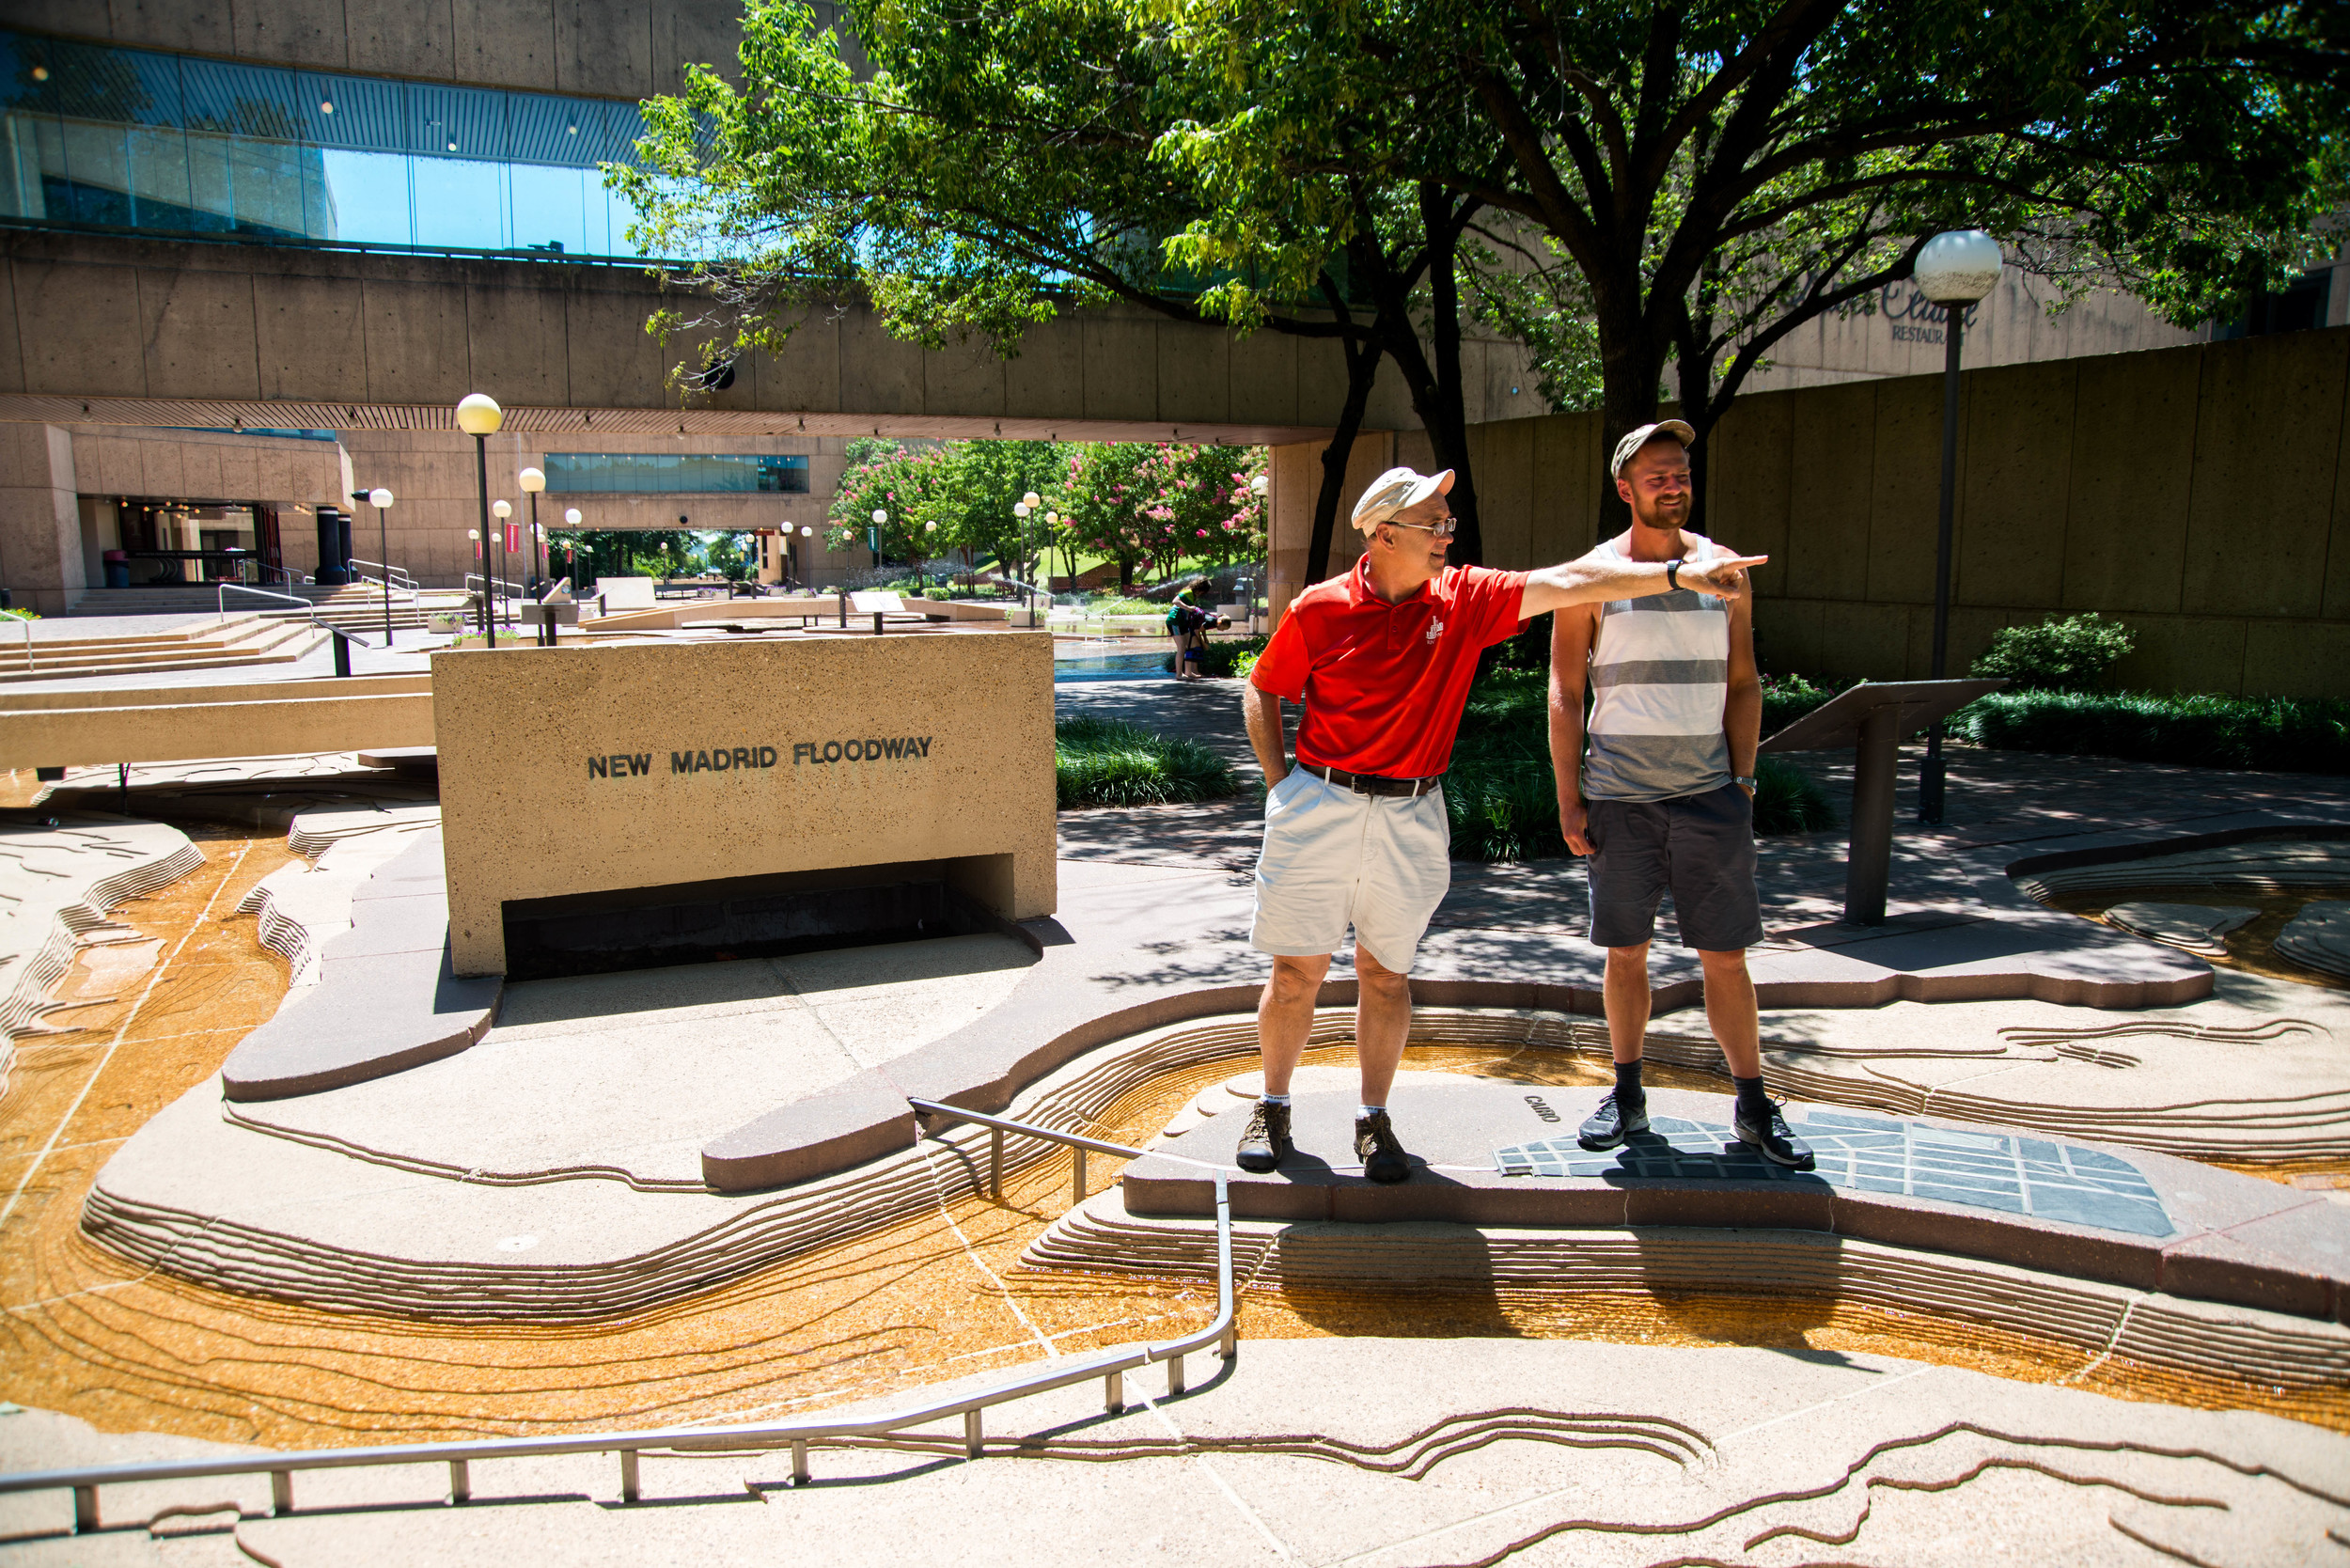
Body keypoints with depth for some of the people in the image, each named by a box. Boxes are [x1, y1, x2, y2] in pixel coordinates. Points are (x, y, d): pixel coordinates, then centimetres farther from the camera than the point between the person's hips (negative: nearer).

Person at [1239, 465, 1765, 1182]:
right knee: (1297, 971, 4)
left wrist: (1679, 574, -15)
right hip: (1318, 807, -2)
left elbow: (1569, 581, -6)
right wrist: (1280, 783, 0)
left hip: (1410, 818, 2)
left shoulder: (1465, 599, 1)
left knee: (1386, 974, 10)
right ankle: (1273, 1108, 23)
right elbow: (1262, 691, 8)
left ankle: (1373, 1118, 25)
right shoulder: (1319, 609, -4)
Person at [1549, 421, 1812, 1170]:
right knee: (1626, 954, 8)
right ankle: (1628, 1095, 23)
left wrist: (1742, 780, 3)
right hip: (1619, 798, -1)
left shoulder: (1723, 568, 6)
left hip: (1710, 797, 1)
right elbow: (1565, 694, 0)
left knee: (1726, 957, 5)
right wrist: (1569, 800, -4)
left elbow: (1742, 684, 10)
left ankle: (1754, 1107, 18)